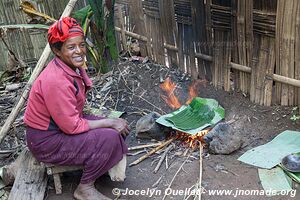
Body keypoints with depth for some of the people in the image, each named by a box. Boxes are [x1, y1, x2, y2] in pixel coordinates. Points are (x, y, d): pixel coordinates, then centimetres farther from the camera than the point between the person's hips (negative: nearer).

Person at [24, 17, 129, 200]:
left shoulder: (74, 67, -2)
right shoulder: (55, 81, -30)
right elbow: (72, 127, -27)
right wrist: (110, 123, -18)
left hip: (66, 122, 9)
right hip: (46, 141, -9)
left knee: (118, 126, -1)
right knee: (109, 138, -20)